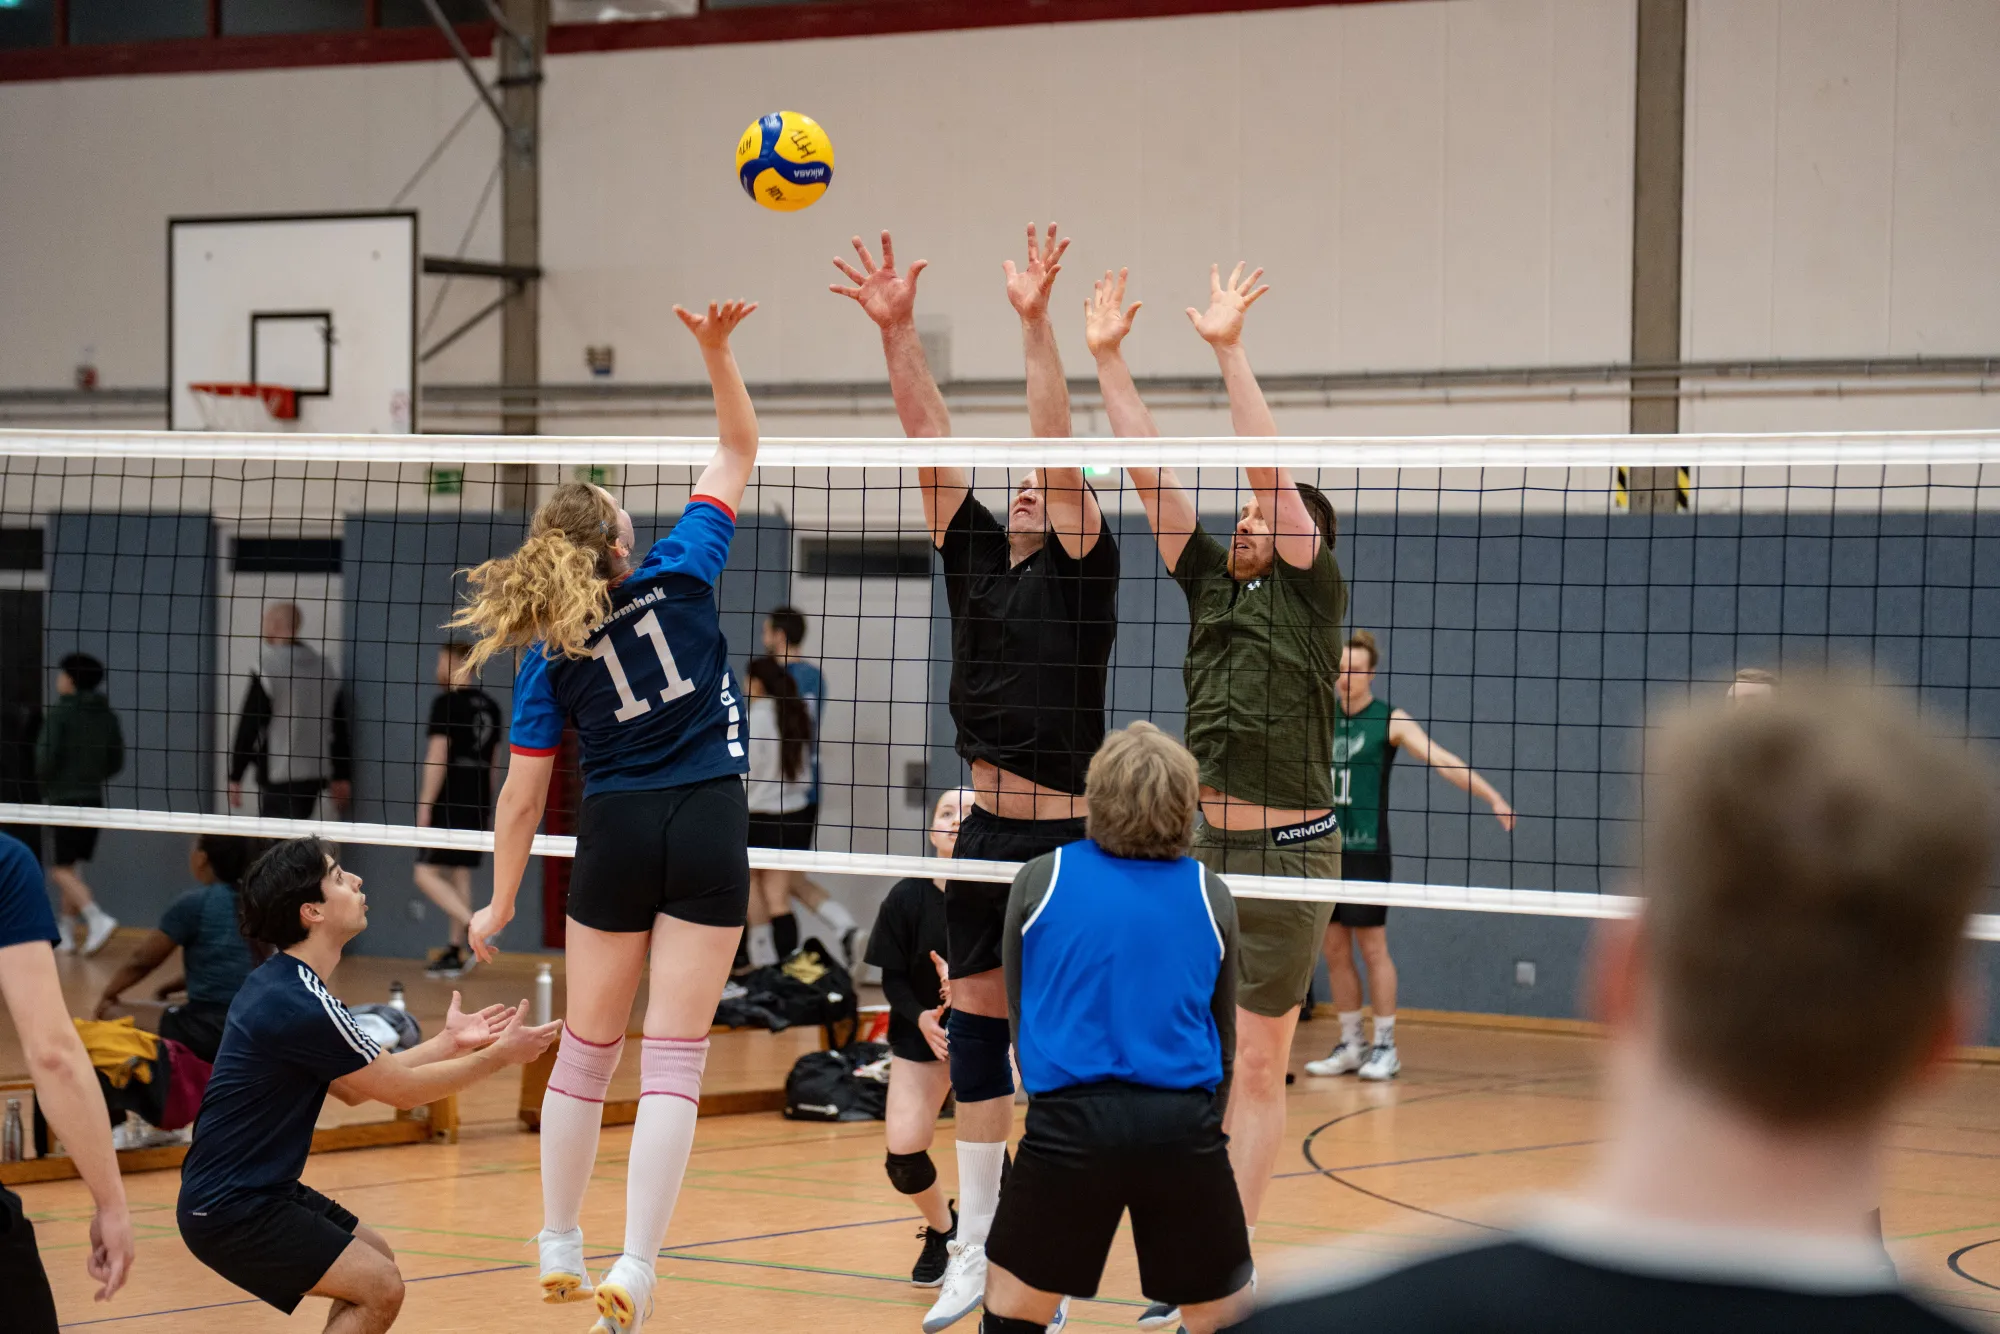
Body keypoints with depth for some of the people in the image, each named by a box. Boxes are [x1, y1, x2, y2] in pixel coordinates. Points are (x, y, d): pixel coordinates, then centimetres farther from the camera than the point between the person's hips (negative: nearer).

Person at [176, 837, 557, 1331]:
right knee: (380, 1289, -12)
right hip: (230, 1211, -10)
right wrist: (498, 1055, -2)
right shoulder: (301, 1005, -23)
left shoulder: (278, 982, 8)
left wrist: (449, 1042, 17)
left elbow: (354, 1087, 16)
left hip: (257, 1189, 10)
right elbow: (401, 1090, -12)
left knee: (376, 1256, 20)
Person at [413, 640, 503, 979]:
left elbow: (438, 757, -14)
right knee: (460, 875, 11)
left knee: (426, 873, -6)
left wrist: (425, 807, -12)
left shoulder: (447, 703, -11)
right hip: (477, 804, 8)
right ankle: (454, 952, 11)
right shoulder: (489, 706, 12)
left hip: (450, 802, -8)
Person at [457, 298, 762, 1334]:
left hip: (617, 833, 1)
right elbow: (739, 449, 6)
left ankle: (558, 1250, 25)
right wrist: (717, 349, -2)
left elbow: (523, 794, 0)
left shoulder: (548, 657, -1)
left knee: (586, 1051, 15)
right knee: (674, 1059, -3)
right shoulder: (679, 575, -3)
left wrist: (499, 907, 8)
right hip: (710, 828, -1)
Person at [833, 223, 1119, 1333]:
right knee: (975, 1030, 9)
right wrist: (894, 327, -8)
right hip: (986, 830, 6)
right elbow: (929, 438, 2)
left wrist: (1035, 323, -25)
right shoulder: (976, 555, 9)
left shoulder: (1082, 567, -4)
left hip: (1068, 838, -6)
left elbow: (1059, 445, -16)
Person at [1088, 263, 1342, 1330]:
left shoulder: (1312, 596, -2)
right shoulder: (1212, 588, 10)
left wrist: (1230, 353, -19)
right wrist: (1108, 362, -1)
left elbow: (1269, 472, -13)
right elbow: (1152, 477, 5)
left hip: (1289, 851, -5)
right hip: (1198, 845, 5)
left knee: (1261, 1069, 2)